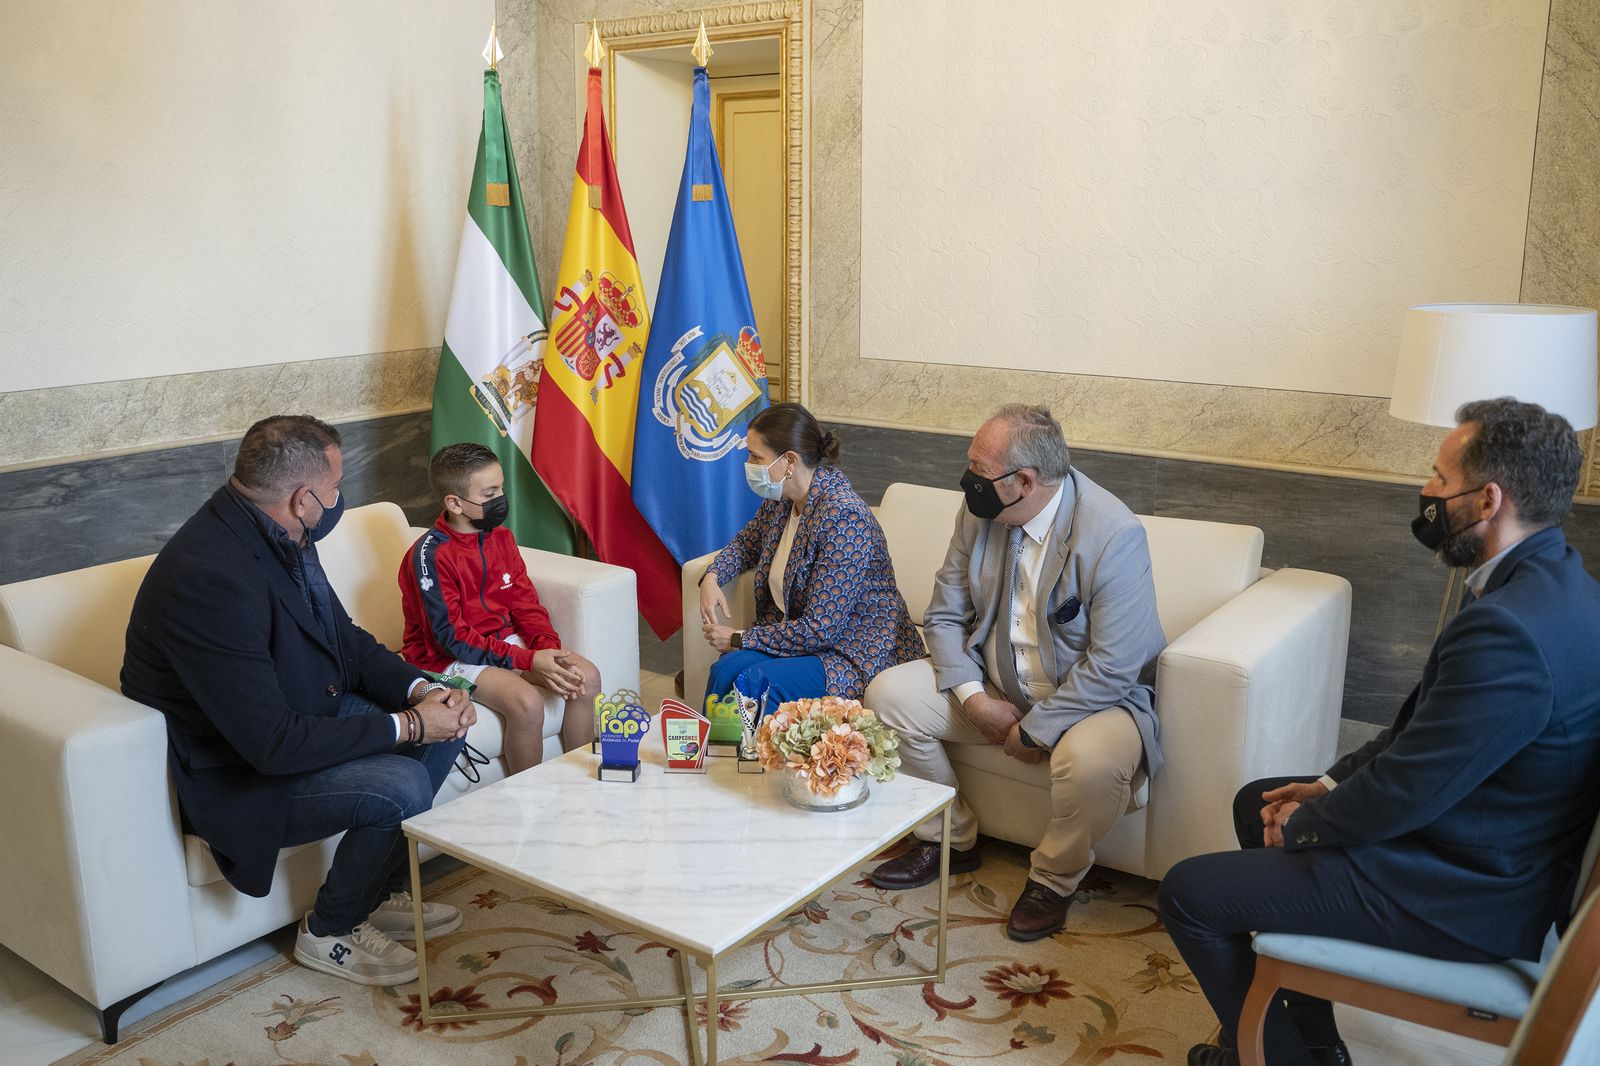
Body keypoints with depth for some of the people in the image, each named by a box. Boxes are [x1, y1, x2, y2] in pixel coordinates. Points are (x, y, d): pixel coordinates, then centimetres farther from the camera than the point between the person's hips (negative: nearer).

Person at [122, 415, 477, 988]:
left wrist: (420, 689, -9)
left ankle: (379, 892, 17)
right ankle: (330, 931, 2)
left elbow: (346, 639, 8)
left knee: (445, 717, 3)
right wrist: (407, 726, -25)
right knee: (400, 785, -26)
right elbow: (273, 743, -33)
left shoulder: (279, 536, -3)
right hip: (232, 779, -10)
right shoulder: (211, 576, -33)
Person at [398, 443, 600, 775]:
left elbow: (525, 603, 7)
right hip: (450, 658, -7)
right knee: (527, 701, -30)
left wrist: (548, 648, -14)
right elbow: (451, 636, -20)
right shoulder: (431, 555, -18)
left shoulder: (501, 538, 5)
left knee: (586, 676, -9)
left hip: (507, 641, 7)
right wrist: (527, 661, -24)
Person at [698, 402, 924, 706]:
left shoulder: (842, 518, -25)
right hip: (796, 634, 7)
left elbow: (821, 629, -25)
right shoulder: (781, 499, 2)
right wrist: (712, 577, 2)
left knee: (754, 683, -31)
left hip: (859, 655, -7)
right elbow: (746, 543, 25)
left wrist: (739, 639, -15)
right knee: (727, 668, -22)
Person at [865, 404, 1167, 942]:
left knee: (1091, 759, -37)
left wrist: (1033, 730, -21)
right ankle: (950, 840, 12)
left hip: (1094, 695, -6)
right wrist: (975, 699, -14)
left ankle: (1054, 878, -3)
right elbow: (945, 615, 1)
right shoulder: (979, 513, -6)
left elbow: (1113, 668, -25)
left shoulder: (1115, 535, -25)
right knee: (889, 693, -8)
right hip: (994, 686, 6)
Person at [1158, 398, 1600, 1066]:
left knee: (1188, 894, -7)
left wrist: (1302, 825, -8)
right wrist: (1332, 783, 5)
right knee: (1256, 801, 24)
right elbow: (1424, 725, 11)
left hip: (1462, 898, -10)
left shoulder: (1509, 628, -32)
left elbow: (1401, 796, -26)